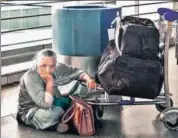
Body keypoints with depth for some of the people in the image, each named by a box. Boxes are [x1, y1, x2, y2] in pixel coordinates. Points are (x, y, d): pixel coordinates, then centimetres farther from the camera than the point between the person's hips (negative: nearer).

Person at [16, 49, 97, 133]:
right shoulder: (30, 77, -29)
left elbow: (76, 71, 1)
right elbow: (46, 104, -38)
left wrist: (88, 79, -18)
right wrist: (49, 82, -36)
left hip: (53, 103, 7)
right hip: (30, 112, -6)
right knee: (48, 114, -41)